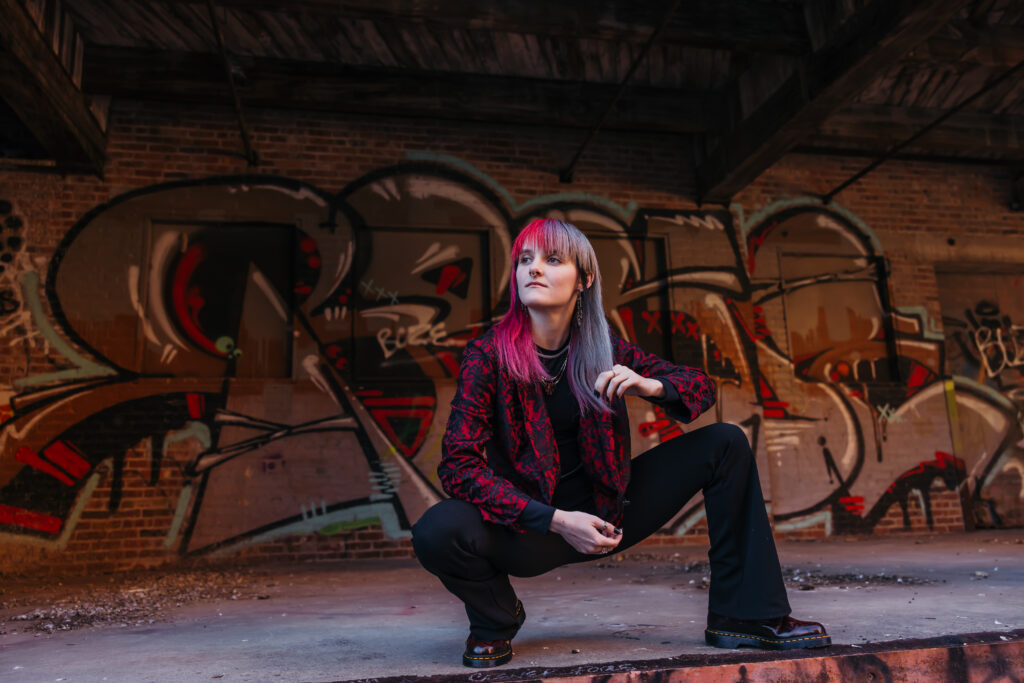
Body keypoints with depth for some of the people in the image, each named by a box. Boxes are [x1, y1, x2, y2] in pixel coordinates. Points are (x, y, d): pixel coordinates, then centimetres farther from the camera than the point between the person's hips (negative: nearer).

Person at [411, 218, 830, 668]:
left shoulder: (603, 349, -2)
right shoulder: (488, 354, -13)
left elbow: (701, 386, 5)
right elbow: (457, 464, -20)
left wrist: (651, 386, -20)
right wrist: (556, 521, -27)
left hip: (605, 512, 4)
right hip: (531, 527, -3)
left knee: (726, 442, -5)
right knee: (436, 533, -34)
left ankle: (744, 614, 2)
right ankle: (495, 618, 1)